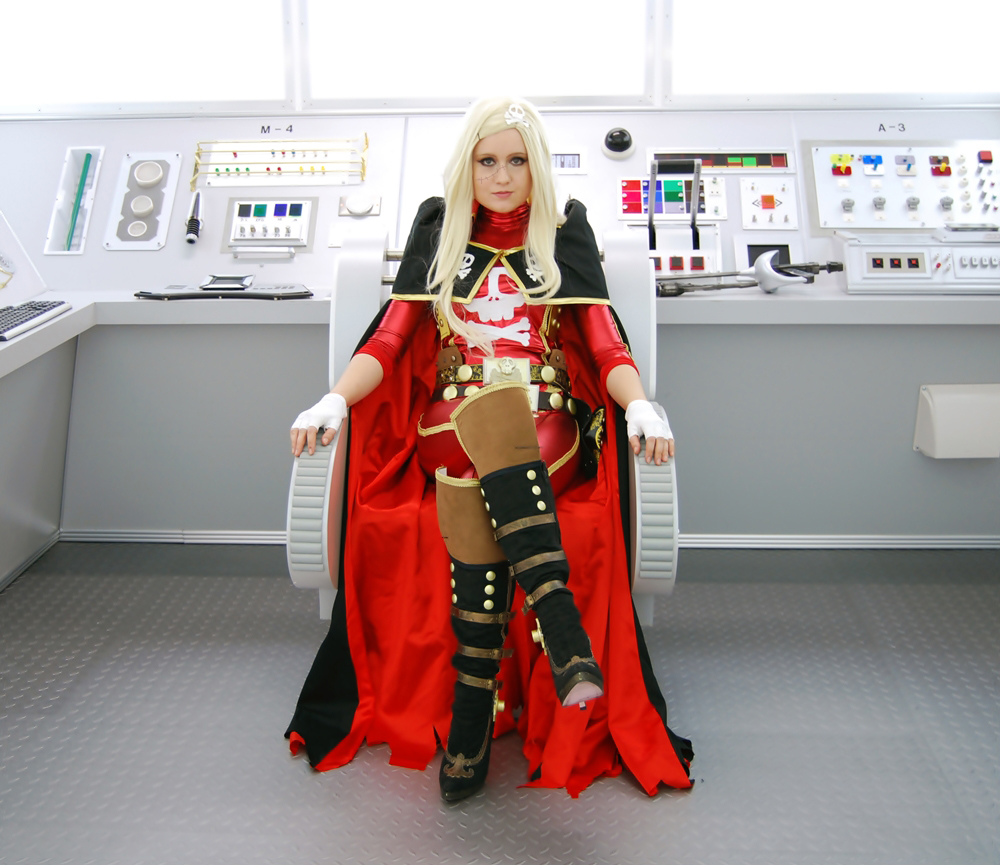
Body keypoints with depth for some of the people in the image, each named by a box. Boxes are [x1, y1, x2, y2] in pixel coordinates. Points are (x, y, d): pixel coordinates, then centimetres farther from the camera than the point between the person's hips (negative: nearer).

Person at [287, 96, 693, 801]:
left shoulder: (566, 230, 16)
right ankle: (563, 632, -36)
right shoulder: (439, 229, 18)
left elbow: (605, 344, 6)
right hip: (448, 425, 1)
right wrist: (335, 400, -10)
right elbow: (391, 339, 10)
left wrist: (640, 405, -17)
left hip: (548, 426, -1)